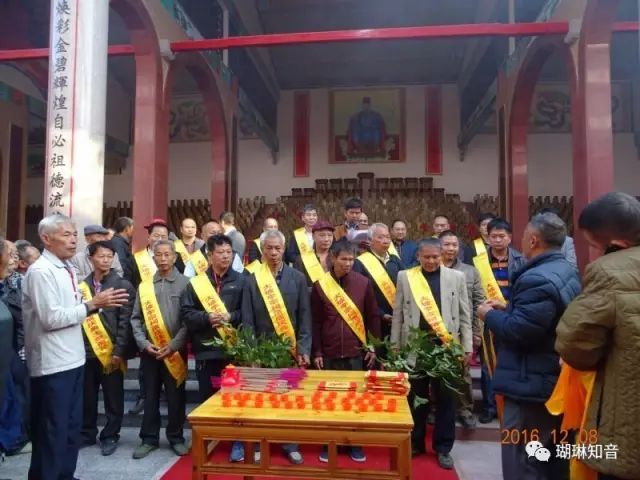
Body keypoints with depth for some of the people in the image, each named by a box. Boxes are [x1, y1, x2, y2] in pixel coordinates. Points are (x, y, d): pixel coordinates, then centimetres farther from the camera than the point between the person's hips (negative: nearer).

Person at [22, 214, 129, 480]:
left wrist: (96, 303, 0)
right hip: (52, 363, -9)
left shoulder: (67, 268, 11)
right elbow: (51, 318, -21)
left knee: (71, 425, 19)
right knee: (51, 430, 5)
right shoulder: (40, 271, -15)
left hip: (72, 358, 9)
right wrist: (92, 305, -19)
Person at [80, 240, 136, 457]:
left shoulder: (123, 286, -2)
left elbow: (125, 321, -5)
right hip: (86, 351, 3)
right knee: (86, 397, 14)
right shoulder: (82, 285, 5)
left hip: (111, 351, -2)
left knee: (113, 398, 7)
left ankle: (110, 436, 21)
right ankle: (87, 433, 31)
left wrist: (118, 350, -11)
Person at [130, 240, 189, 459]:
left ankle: (176, 438, 23)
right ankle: (149, 438, 25)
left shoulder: (185, 283, -4)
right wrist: (144, 343, -5)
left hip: (175, 351, -2)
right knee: (150, 396, 11)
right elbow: (136, 319, 7)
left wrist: (173, 345, -12)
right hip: (149, 351, 3)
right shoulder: (144, 286, 6)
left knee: (176, 397, 7)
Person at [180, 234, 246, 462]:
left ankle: (238, 442, 19)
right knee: (207, 397, 13)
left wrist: (231, 317, -16)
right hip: (206, 349, 1)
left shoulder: (241, 280, 2)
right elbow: (186, 313, 0)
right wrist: (207, 317, -15)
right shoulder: (196, 282, 4)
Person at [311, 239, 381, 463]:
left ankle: (355, 443, 27)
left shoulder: (363, 283, -2)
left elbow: (373, 316, 4)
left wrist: (373, 347, 2)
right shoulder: (320, 285, -3)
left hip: (356, 352, 1)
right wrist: (317, 352, -1)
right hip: (329, 354, 0)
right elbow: (316, 322, 1)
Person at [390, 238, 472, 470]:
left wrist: (467, 347, 2)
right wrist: (395, 345, 2)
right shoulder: (405, 276, 1)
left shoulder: (456, 277, 2)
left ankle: (443, 447, 25)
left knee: (445, 398, 10)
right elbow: (397, 314, 4)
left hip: (447, 346, 0)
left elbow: (464, 315, 5)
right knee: (416, 396, 12)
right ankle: (415, 443, 28)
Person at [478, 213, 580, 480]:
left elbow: (519, 332, -28)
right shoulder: (568, 273, 9)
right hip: (557, 382, 10)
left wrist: (491, 315, -11)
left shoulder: (537, 279, -24)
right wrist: (508, 309, 10)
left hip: (532, 387, -10)